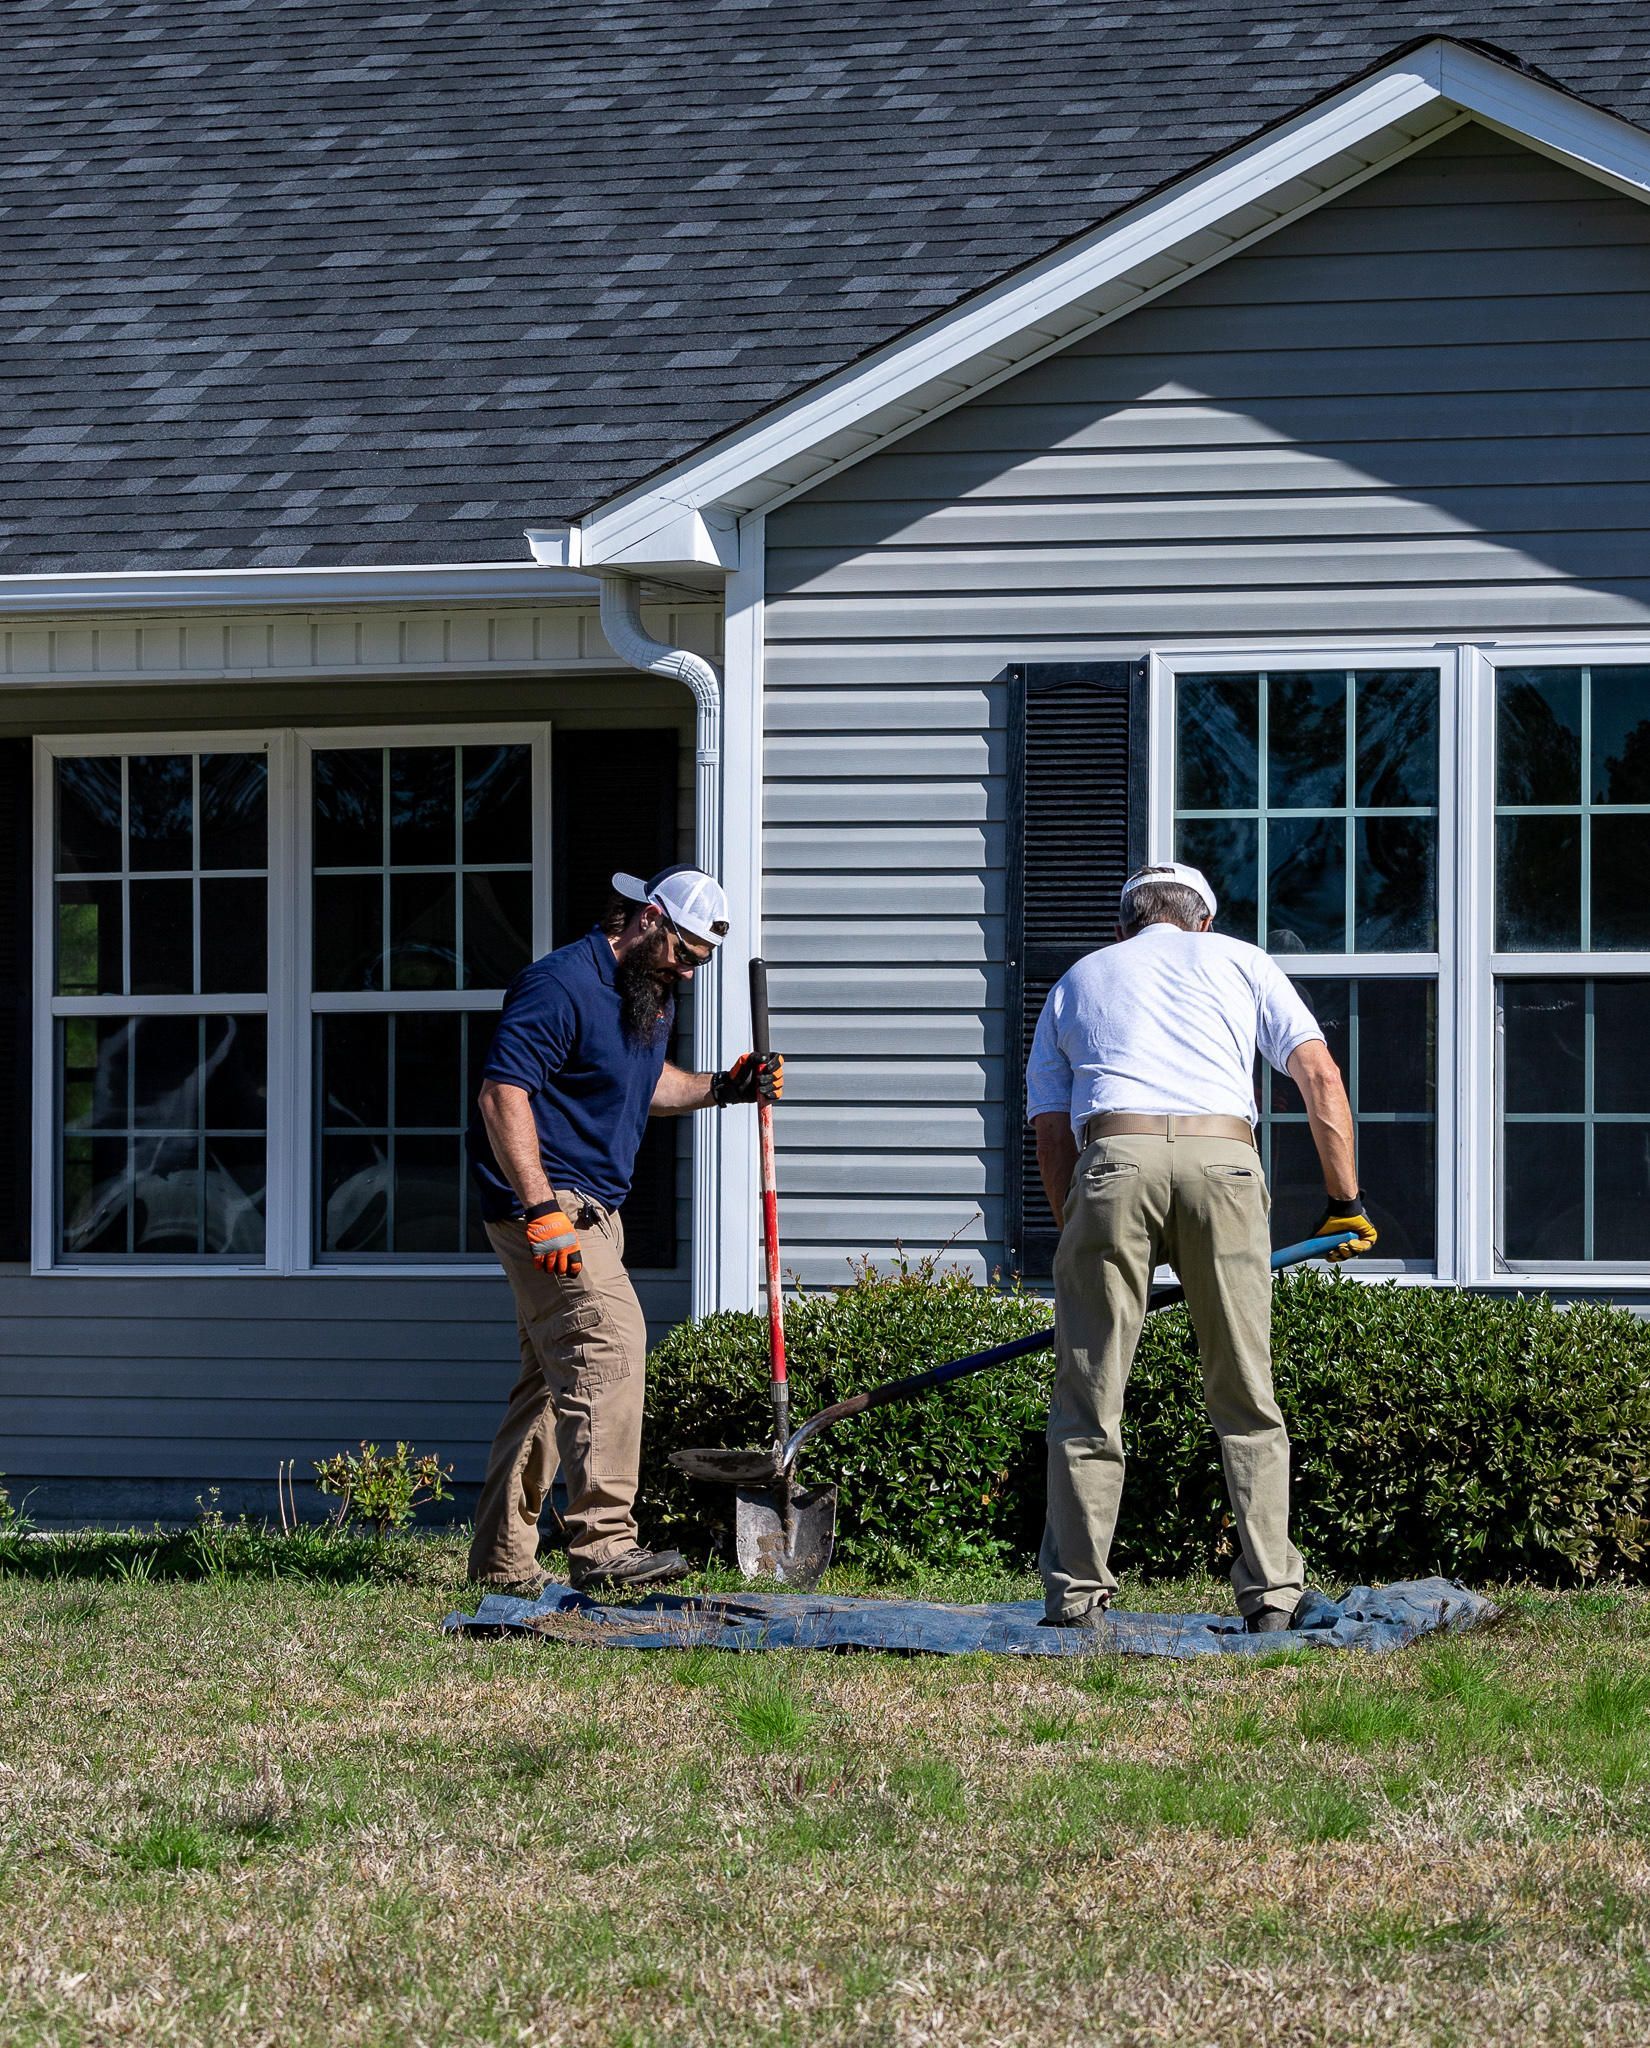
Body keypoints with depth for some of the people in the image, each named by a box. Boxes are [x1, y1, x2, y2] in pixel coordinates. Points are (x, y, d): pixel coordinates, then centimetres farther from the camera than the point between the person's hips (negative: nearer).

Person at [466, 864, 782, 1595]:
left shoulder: (650, 994, 15)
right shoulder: (562, 985, -16)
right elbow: (501, 1095, -22)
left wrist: (722, 1089, 11)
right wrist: (541, 1210, -27)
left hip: (593, 1208, 10)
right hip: (546, 1205, -10)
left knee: (554, 1376, 12)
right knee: (609, 1343, -21)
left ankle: (501, 1559, 18)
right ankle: (602, 1544, -26)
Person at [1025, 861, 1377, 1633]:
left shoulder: (1076, 981, 29)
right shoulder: (1238, 960, 26)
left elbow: (1052, 1135, 22)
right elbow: (1321, 1078, 15)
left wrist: (1082, 1243, 25)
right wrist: (1345, 1202, 18)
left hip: (1114, 1159, 0)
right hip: (1223, 1162, 0)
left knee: (1088, 1395, 6)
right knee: (1246, 1399, 8)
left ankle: (1077, 1593, 5)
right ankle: (1271, 1592, 6)